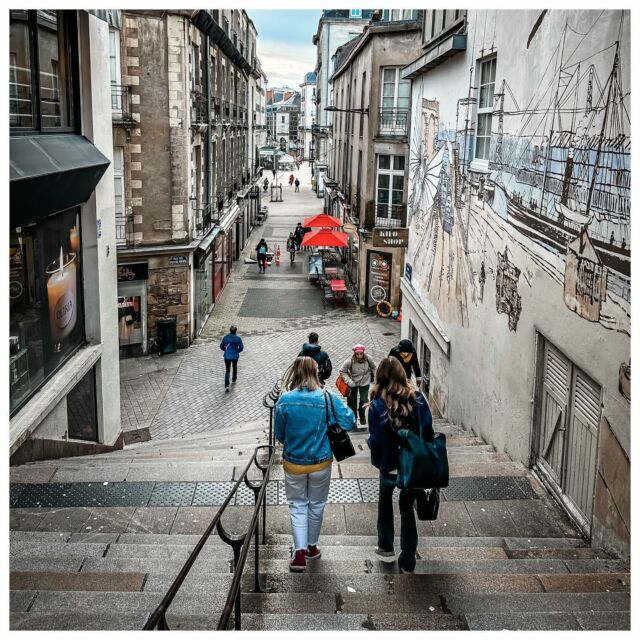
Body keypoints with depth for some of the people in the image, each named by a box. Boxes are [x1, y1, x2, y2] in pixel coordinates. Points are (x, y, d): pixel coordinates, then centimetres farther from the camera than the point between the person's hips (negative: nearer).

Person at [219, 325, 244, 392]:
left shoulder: (226, 337, -9)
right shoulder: (238, 338, -11)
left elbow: (221, 346, -4)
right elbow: (241, 347, -10)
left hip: (227, 356, 0)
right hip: (235, 356, 0)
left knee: (227, 370, 2)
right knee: (235, 367, 28)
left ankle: (226, 386, -12)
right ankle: (234, 379, 49)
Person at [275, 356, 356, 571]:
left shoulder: (284, 401, -14)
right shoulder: (328, 399, -17)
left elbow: (279, 435, -4)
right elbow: (349, 423, -13)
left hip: (294, 463, 0)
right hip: (321, 463, 0)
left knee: (297, 506, 15)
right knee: (316, 505, 20)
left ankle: (300, 552, 4)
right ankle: (312, 547, 34)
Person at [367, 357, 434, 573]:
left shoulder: (377, 405, -17)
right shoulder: (417, 397, -9)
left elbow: (375, 441, -15)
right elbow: (428, 431, -5)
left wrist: (378, 461, 5)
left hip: (390, 466, -1)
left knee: (385, 499, 28)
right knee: (407, 508, 16)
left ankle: (386, 546, 39)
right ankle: (407, 563, 21)